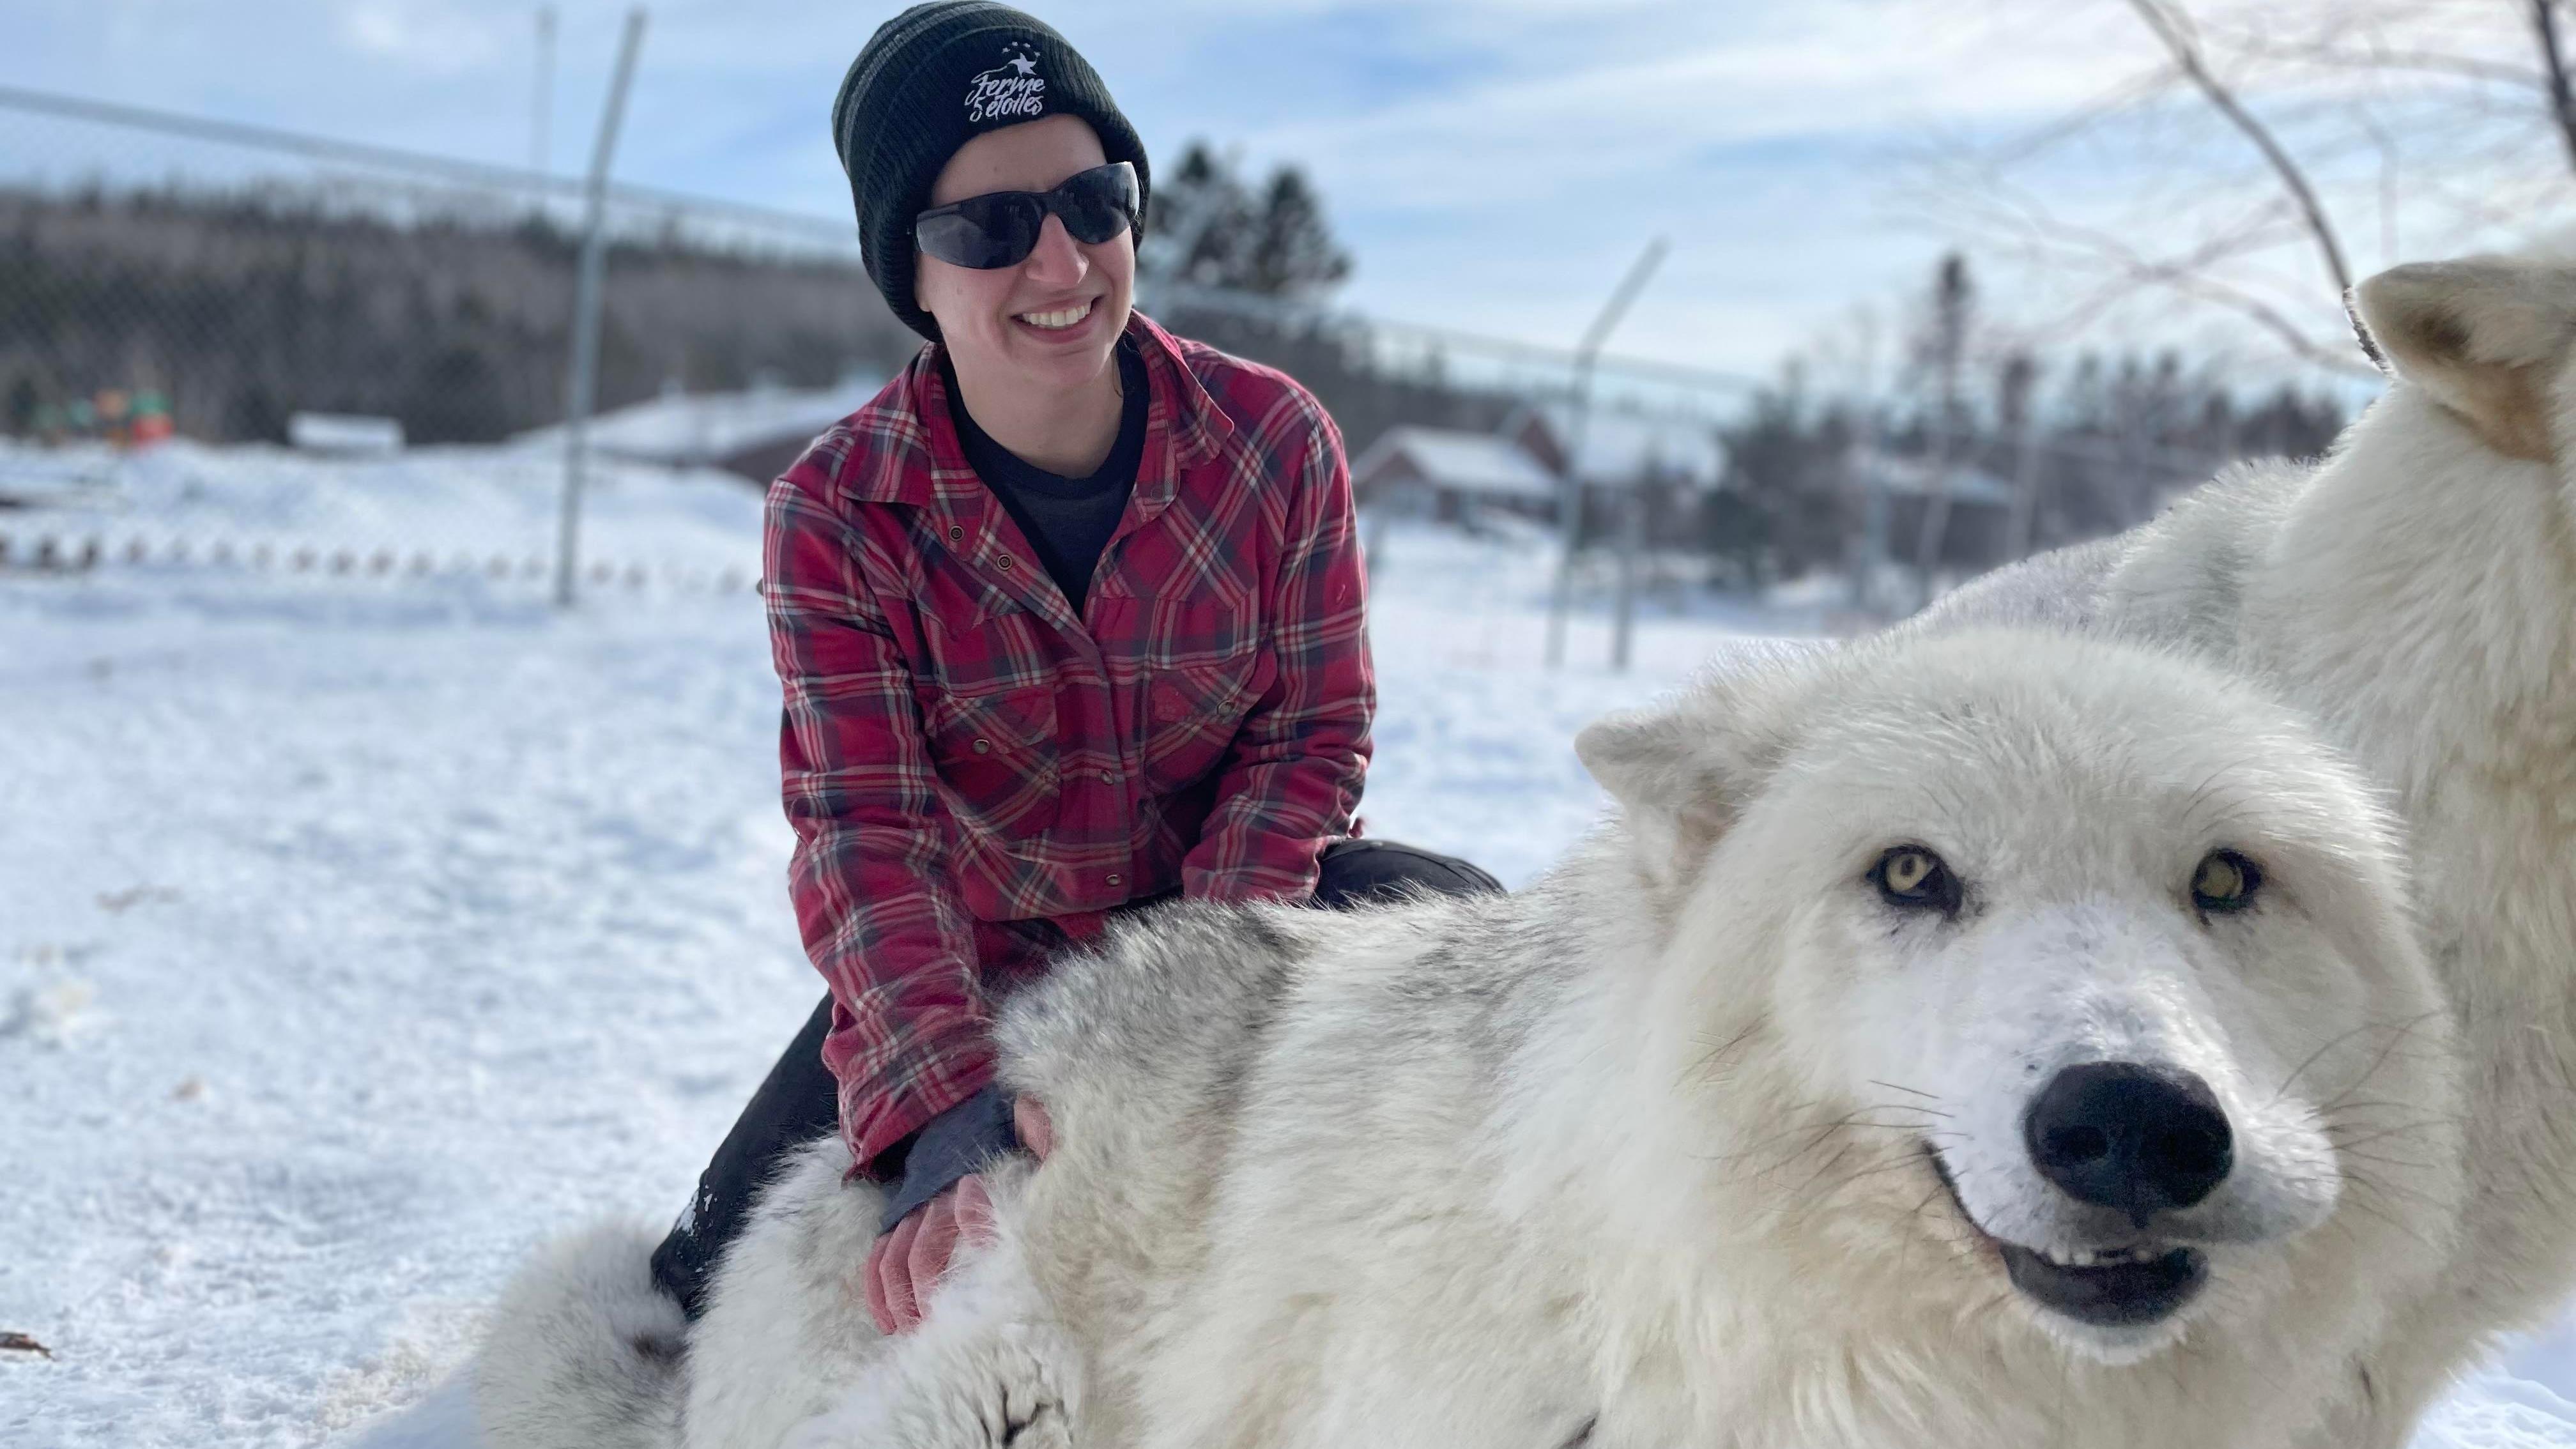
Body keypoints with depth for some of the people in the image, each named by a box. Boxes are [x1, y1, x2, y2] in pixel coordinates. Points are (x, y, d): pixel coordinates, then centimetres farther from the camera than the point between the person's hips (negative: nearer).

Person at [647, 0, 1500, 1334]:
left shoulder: (1274, 441, -15)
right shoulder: (835, 513, -18)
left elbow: (1314, 730, -10)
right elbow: (864, 829, -25)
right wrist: (949, 1112, -42)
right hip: (973, 966, 0)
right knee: (715, 1295, -6)